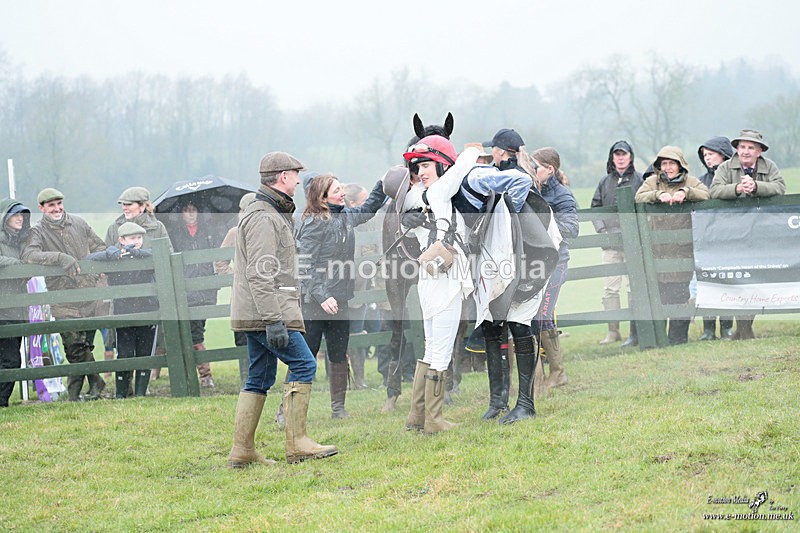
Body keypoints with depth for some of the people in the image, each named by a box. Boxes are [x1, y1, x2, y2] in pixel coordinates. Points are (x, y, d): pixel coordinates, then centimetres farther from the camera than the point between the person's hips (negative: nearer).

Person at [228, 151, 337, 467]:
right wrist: (274, 320, -26)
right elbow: (260, 274, -22)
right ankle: (296, 443, -9)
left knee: (260, 378, 10)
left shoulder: (274, 213, 21)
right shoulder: (263, 218, -14)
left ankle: (242, 450, 9)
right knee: (303, 364, -9)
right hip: (264, 311, -11)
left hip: (256, 315, 11)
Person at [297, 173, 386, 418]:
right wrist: (321, 296, -23)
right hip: (315, 302, -7)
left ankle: (338, 407, 20)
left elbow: (369, 209, 32)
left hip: (338, 301, 7)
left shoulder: (346, 217, 10)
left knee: (339, 357, 11)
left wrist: (383, 184, 23)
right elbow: (305, 267, -17)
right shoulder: (313, 224, -14)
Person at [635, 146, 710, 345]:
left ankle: (678, 336, 9)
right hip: (657, 248, 0)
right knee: (657, 293, -3)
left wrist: (685, 192, -17)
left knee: (680, 294, 0)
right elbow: (639, 197, -3)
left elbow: (706, 195, -5)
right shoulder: (652, 182, 12)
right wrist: (659, 195, -18)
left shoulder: (691, 182, 10)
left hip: (682, 248, 0)